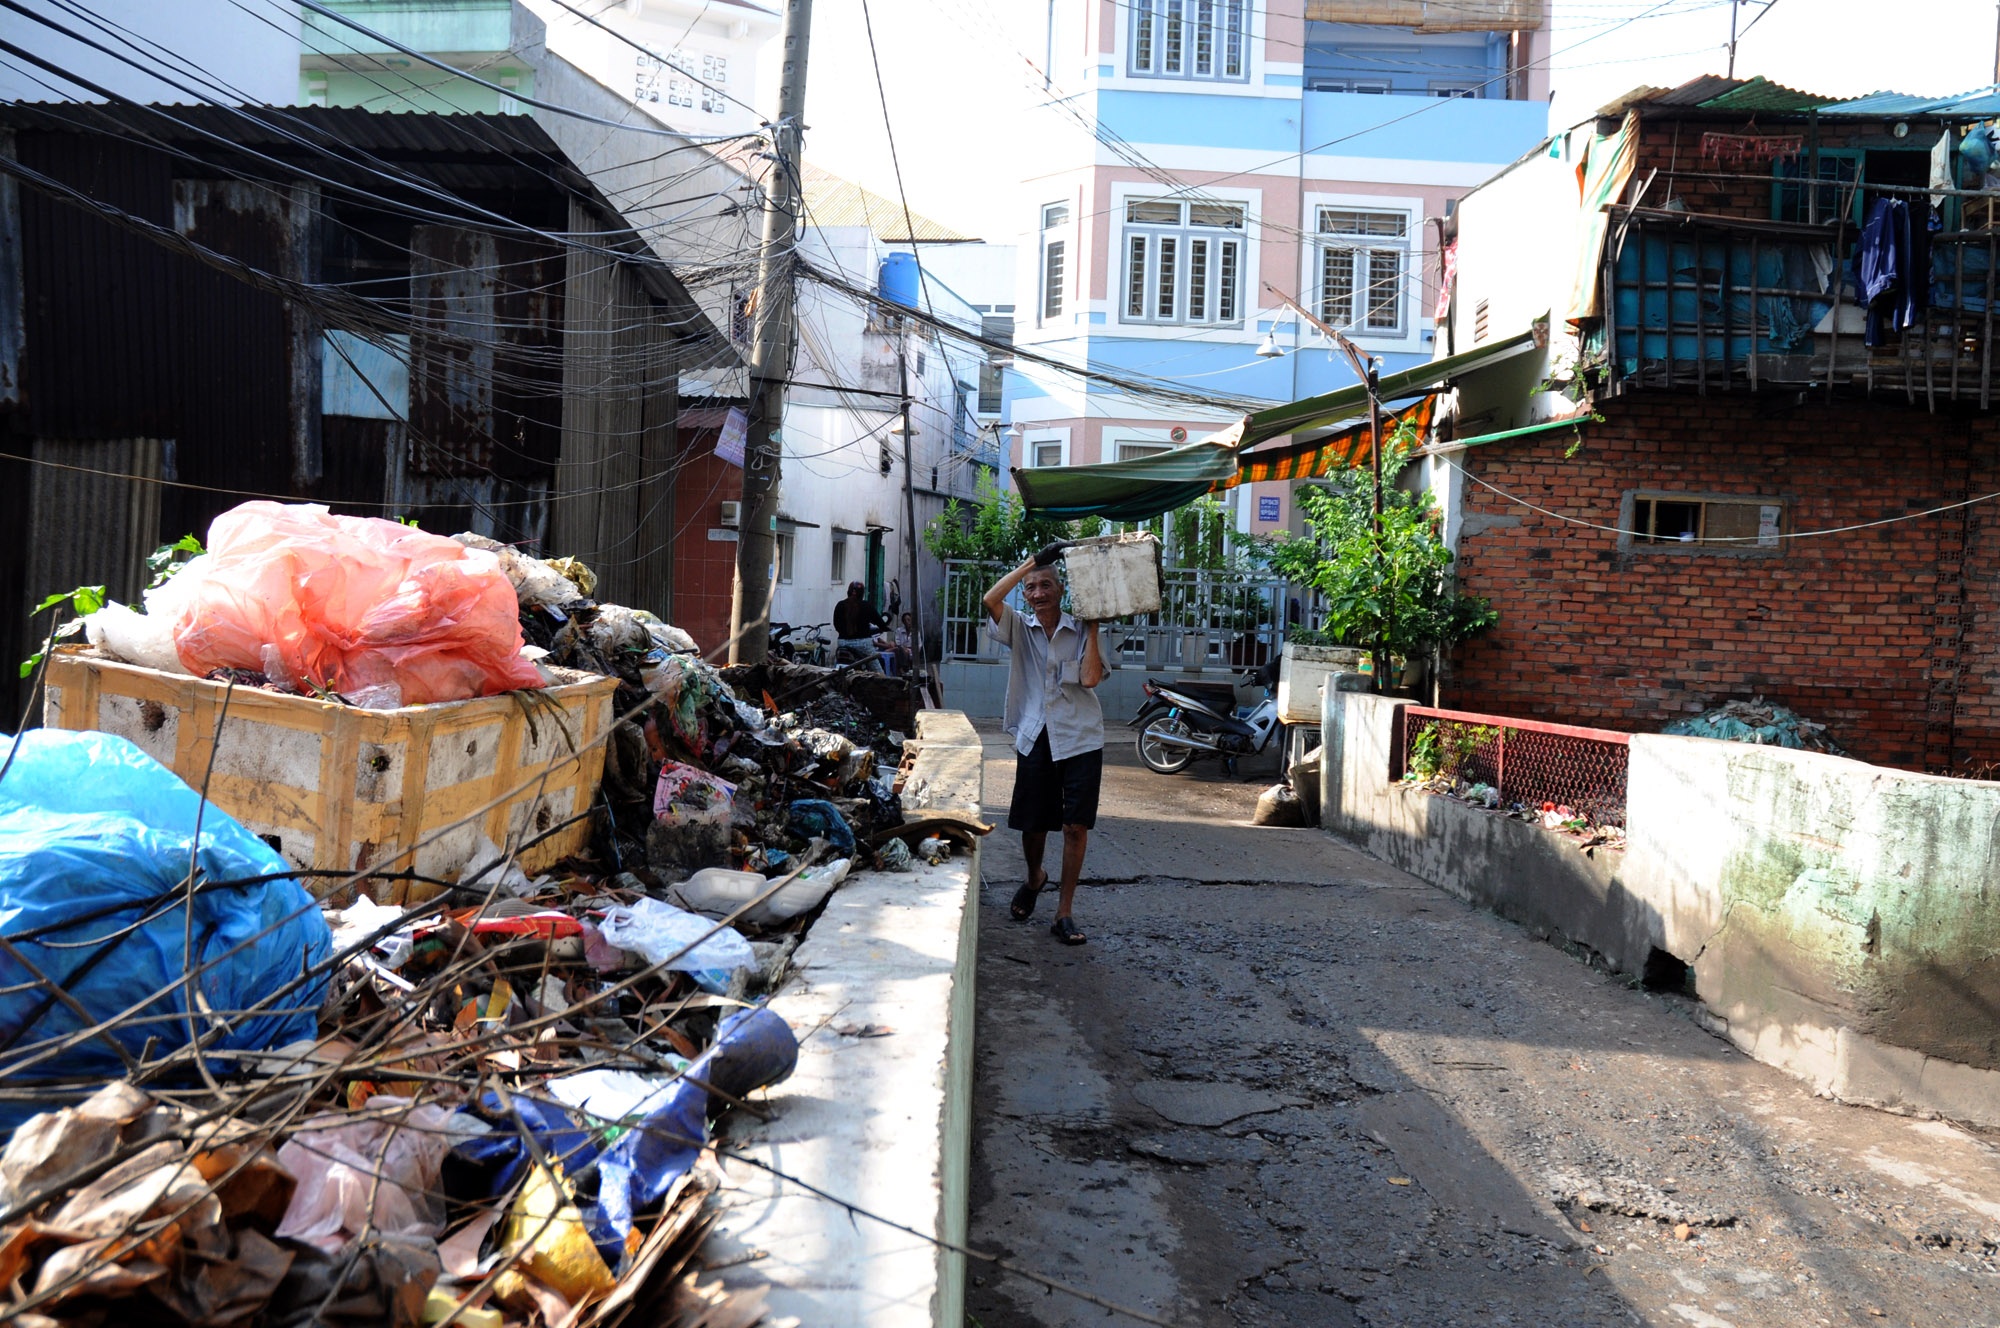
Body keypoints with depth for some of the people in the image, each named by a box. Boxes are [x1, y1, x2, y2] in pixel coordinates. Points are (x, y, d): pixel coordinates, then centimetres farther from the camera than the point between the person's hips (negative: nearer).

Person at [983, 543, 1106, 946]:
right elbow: (991, 599, -15)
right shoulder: (1019, 628, 4)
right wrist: (1034, 560, -14)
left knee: (1076, 825, -5)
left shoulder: (1080, 631, 3)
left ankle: (1064, 913, 5)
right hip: (1035, 737, 1)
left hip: (1080, 737, -1)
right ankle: (1034, 877, 43)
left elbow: (1090, 678, -12)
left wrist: (1092, 628, -8)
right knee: (1032, 822, 10)